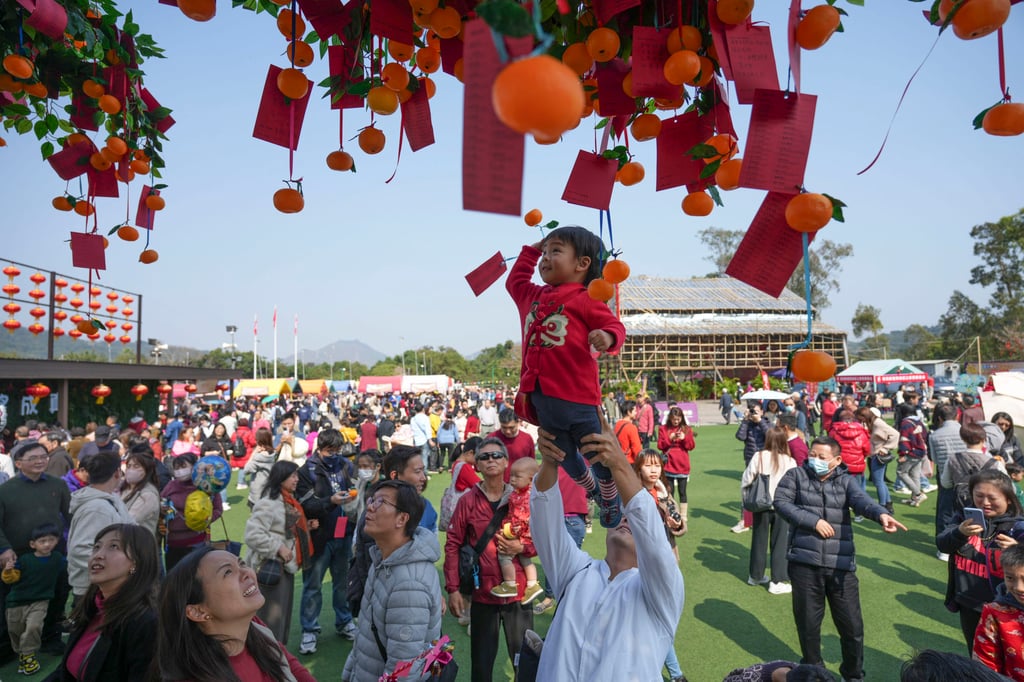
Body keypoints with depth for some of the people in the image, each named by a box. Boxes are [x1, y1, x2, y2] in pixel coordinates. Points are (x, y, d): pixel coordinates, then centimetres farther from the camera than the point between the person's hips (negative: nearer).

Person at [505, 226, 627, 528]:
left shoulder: (586, 300, -7)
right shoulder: (534, 297, 12)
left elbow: (615, 326, -11)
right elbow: (515, 281, 31)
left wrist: (607, 336, -33)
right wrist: (531, 250, 27)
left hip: (575, 397, -6)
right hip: (540, 396, 7)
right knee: (565, 457, 21)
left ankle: (611, 500, 34)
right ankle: (593, 489, 47)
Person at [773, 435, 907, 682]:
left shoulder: (845, 481, 3)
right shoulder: (796, 475, 2)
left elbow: (861, 499, -17)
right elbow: (780, 502, -7)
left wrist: (880, 514, -38)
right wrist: (813, 520, -15)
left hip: (841, 565, 1)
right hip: (804, 563, 0)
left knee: (852, 625, 9)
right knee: (808, 622, 12)